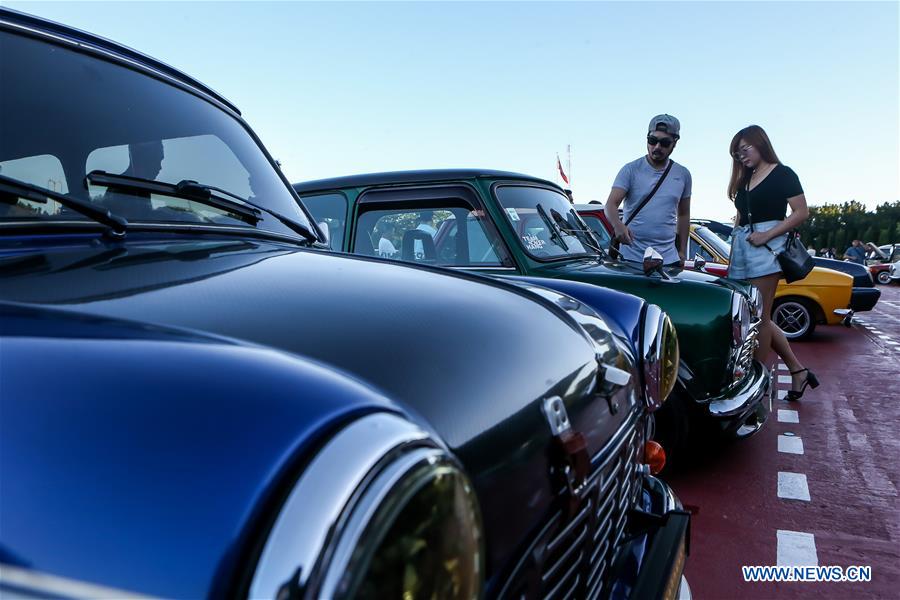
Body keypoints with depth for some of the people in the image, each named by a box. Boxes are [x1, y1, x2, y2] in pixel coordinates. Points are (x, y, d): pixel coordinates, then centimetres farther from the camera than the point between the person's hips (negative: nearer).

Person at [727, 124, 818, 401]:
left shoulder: (782, 174, 2)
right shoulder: (744, 179, 21)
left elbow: (802, 212, -6)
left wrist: (767, 235, -16)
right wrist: (735, 246, 15)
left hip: (765, 247, -7)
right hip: (741, 246, 8)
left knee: (759, 317, -7)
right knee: (757, 317, 6)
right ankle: (798, 370, 15)